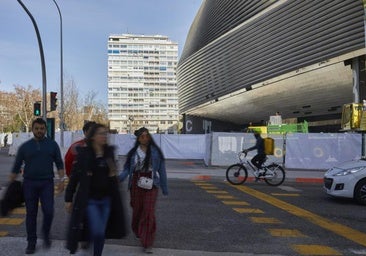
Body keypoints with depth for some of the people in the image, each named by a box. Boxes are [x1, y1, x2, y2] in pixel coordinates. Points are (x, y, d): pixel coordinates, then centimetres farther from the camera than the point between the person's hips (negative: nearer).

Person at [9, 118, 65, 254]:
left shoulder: (52, 145, 6)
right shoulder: (25, 146, 6)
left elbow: (59, 163, 8)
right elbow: (16, 167, 9)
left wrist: (61, 179, -3)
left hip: (47, 183, -1)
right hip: (29, 183, 1)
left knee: (48, 211, -7)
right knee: (31, 213, 5)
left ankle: (46, 234, 20)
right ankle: (31, 242, 16)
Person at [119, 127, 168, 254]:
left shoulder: (156, 152, -1)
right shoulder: (133, 152, 3)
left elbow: (161, 170, 1)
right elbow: (127, 169, 2)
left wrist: (164, 188, 2)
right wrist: (119, 178, -19)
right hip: (136, 183, 2)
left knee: (149, 212, -8)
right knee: (137, 209, 11)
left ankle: (147, 243, -2)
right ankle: (138, 231, 41)